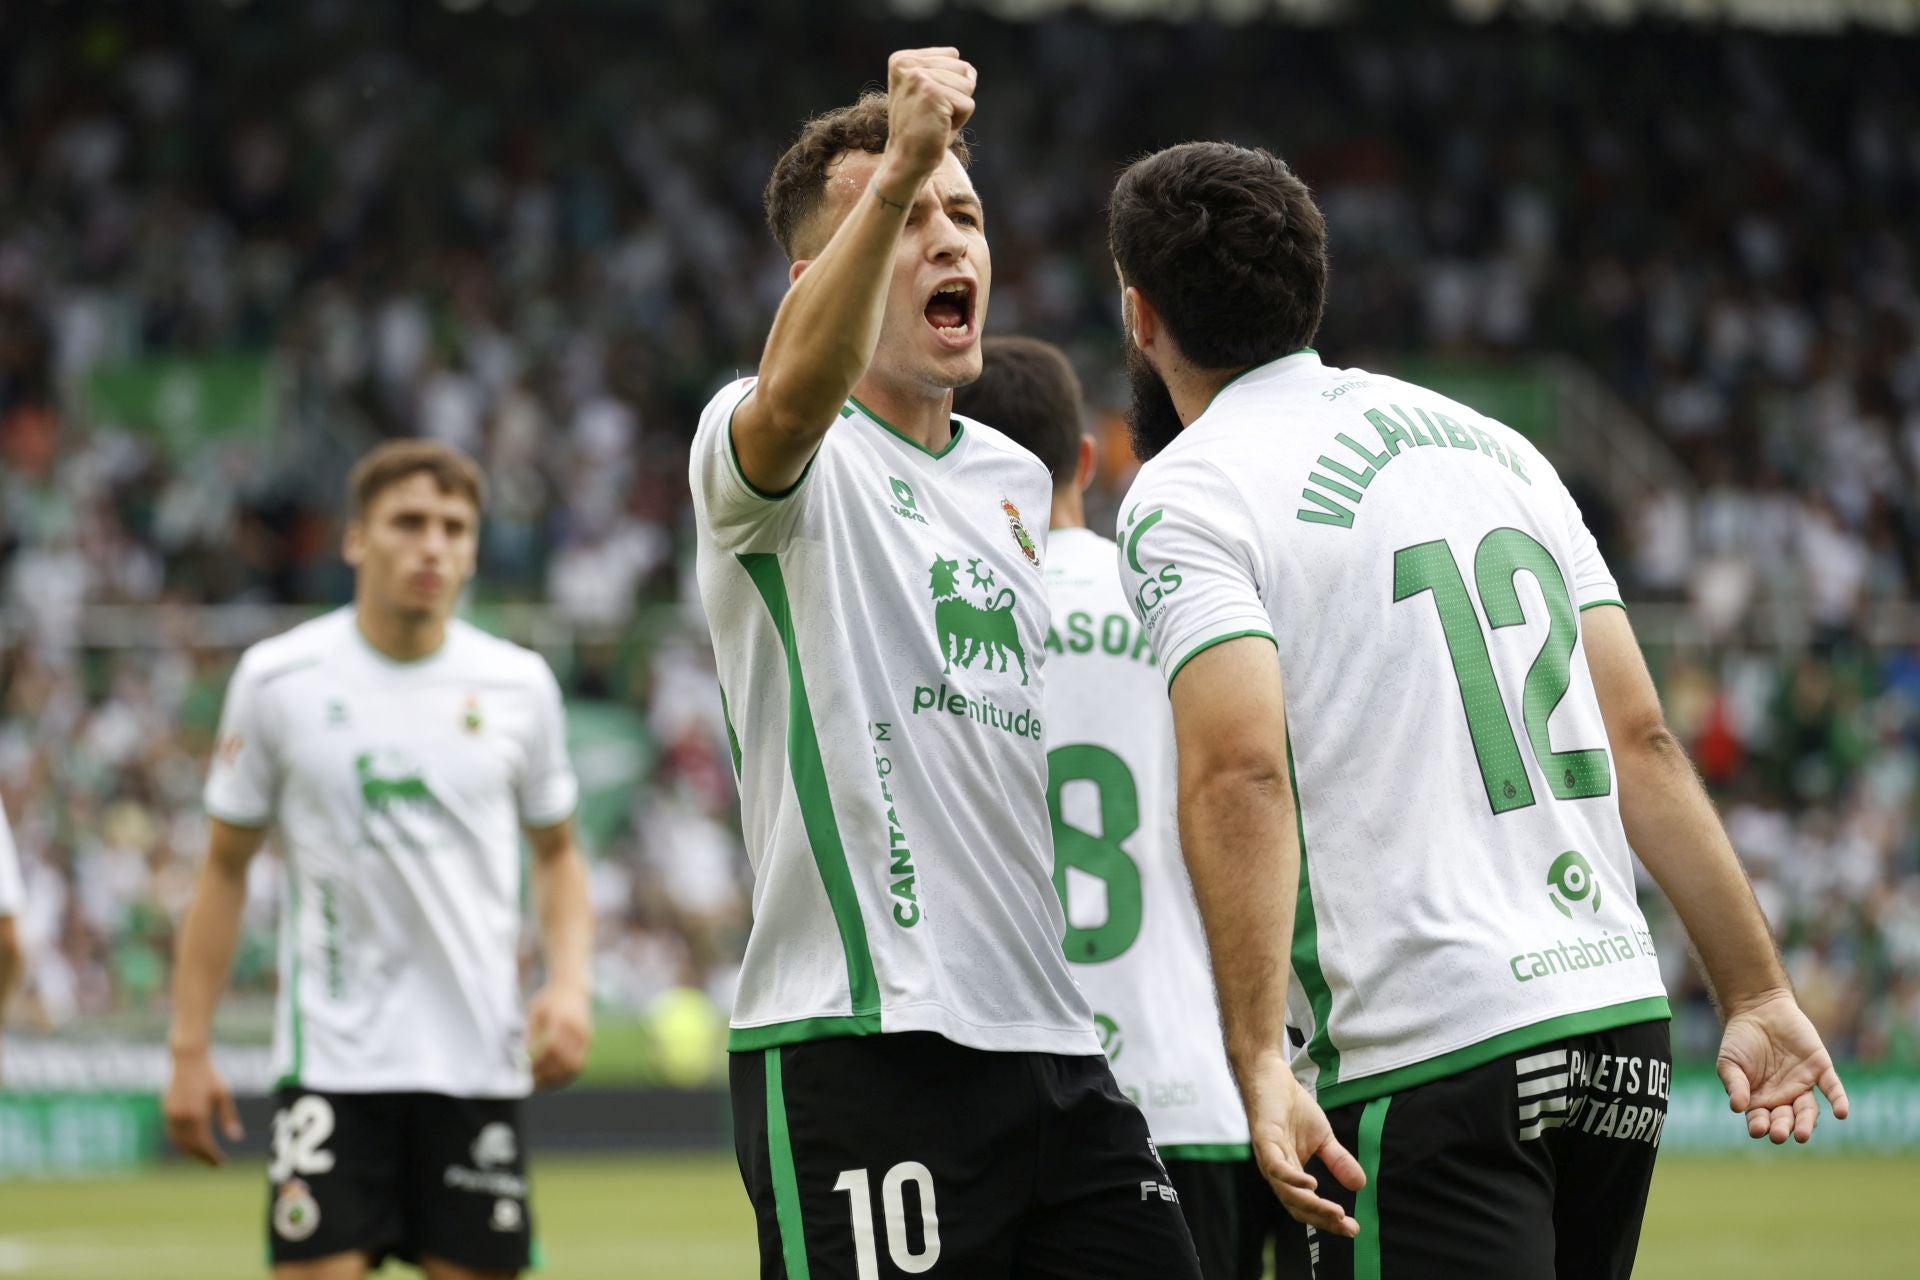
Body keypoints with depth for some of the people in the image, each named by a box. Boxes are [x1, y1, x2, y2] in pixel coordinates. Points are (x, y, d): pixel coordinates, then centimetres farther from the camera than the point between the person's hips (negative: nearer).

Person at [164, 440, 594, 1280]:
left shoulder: (518, 684, 4)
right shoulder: (279, 679, -1)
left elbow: (556, 851, 16)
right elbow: (225, 866, 6)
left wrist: (569, 982, -2)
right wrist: (190, 1047, 2)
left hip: (478, 1059, 2)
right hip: (331, 1056, -2)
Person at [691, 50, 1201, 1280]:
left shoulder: (1014, 478, 20)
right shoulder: (771, 450, -4)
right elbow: (792, 400, -30)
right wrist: (894, 177, -42)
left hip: (1053, 1040, 7)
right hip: (859, 1038, -7)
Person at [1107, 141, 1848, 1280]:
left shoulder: (1187, 496, -3)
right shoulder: (1492, 443, 17)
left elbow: (1242, 774, -19)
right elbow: (1642, 742, 13)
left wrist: (1262, 1062, -25)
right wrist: (1758, 990, 15)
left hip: (1427, 1056, -7)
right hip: (1627, 1021, 7)